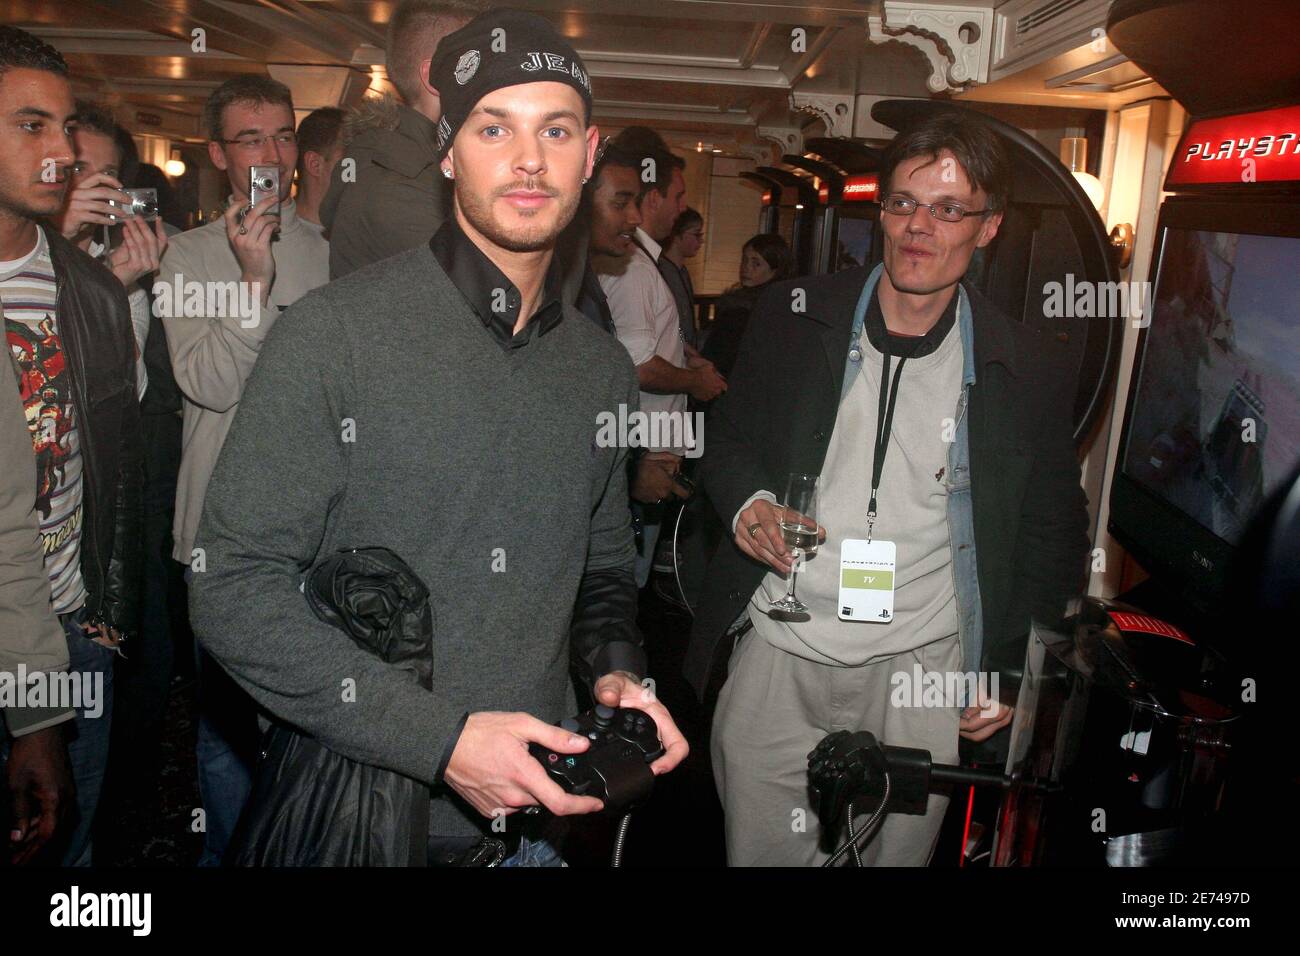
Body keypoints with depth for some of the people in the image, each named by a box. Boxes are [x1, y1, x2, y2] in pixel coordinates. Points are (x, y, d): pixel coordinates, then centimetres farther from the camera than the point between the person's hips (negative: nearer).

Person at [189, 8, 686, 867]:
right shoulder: (336, 333, -14)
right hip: (354, 818, -4)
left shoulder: (604, 368, 4)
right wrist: (441, 738, -21)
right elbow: (235, 588, -15)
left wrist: (617, 673, -6)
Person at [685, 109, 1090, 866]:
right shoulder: (793, 316, 2)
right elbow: (729, 437, 13)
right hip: (777, 652, 2)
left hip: (924, 672, -1)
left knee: (897, 851, 8)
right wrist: (747, 503, -9)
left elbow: (1052, 533, 7)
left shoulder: (1029, 369, -1)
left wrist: (1008, 674, 5)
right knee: (759, 853, 10)